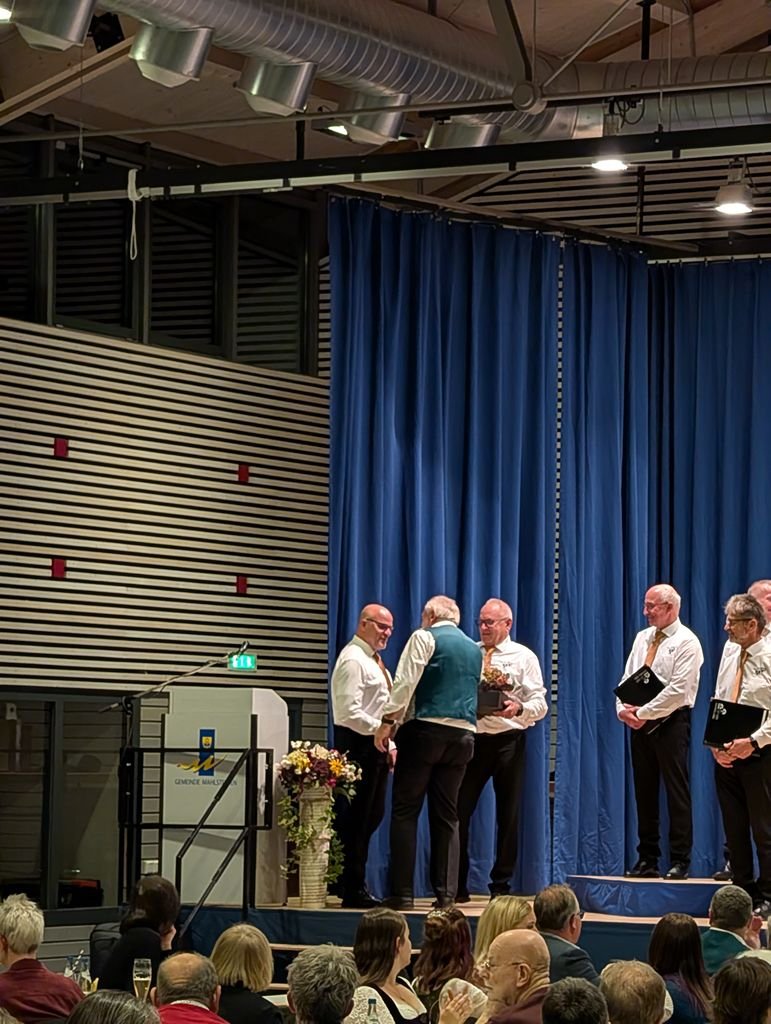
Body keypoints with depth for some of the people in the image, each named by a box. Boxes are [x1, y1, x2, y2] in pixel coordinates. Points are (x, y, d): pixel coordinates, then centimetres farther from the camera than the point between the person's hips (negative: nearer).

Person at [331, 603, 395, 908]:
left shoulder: (374, 661, 21)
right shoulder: (353, 660, -12)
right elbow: (350, 712, -21)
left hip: (375, 746, 10)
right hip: (357, 745, -10)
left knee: (372, 815, 12)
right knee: (355, 818, -7)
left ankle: (355, 886, 18)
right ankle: (353, 891, -4)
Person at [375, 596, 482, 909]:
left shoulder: (424, 638, 1)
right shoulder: (474, 649, 20)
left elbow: (405, 683, -10)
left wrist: (387, 722, -8)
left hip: (425, 729, -5)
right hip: (463, 733, 6)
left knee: (405, 811, -1)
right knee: (446, 815, 8)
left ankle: (402, 893, -6)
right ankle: (446, 893, 2)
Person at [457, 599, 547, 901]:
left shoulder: (523, 658, 3)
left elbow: (540, 704, -4)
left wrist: (518, 709, -24)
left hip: (508, 739, -2)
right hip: (471, 737, 2)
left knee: (508, 814, 4)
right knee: (458, 810, -3)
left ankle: (501, 885, 12)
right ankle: (456, 886, 3)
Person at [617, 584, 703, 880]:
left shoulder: (686, 642, -8)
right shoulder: (643, 638, 15)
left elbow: (678, 689, -17)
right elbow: (628, 679, 14)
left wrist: (644, 713, -17)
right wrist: (623, 709, -5)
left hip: (671, 723, -7)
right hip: (640, 723, 7)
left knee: (677, 793, -6)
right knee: (644, 792, 8)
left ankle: (680, 862, -4)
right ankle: (647, 860, 13)